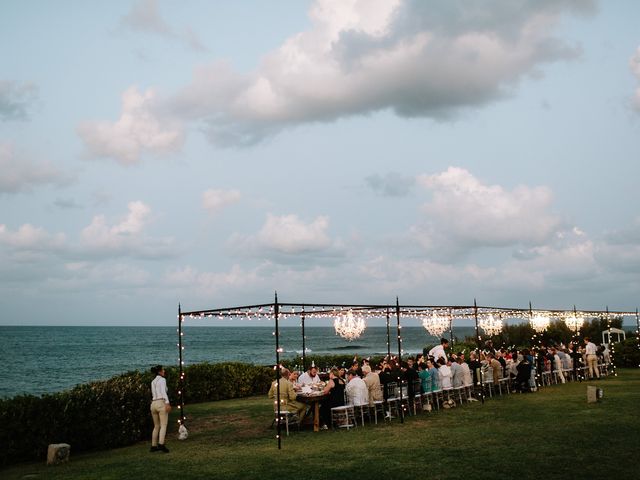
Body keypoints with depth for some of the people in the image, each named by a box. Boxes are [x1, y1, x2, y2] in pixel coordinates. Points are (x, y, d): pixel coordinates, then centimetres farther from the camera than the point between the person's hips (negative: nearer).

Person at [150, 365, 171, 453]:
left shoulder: (153, 382, 20)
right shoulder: (162, 379, -3)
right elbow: (163, 391, -18)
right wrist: (167, 403, -27)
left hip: (154, 405, 7)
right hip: (161, 404, -7)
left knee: (156, 426, 18)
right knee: (164, 426, -10)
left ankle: (154, 446, 17)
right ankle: (161, 444, -27)